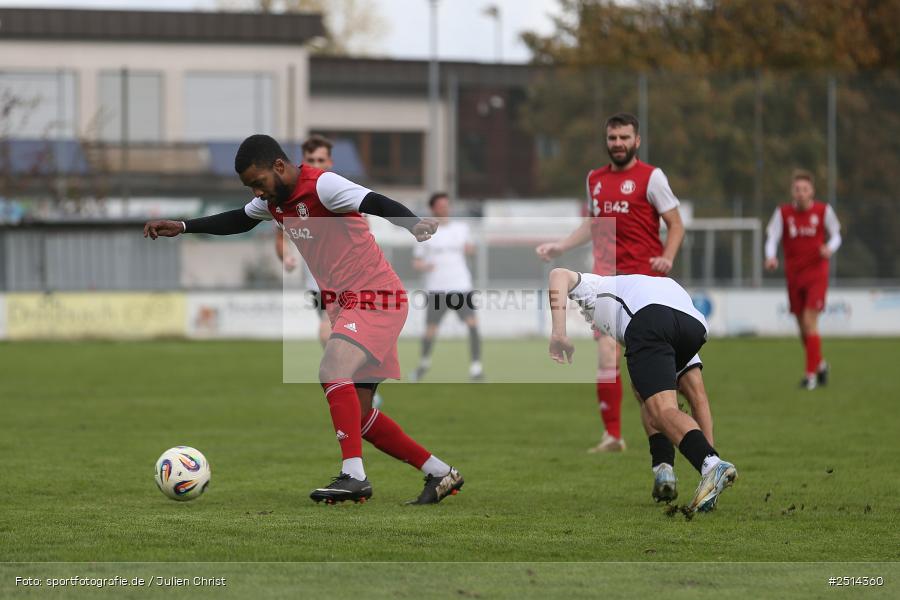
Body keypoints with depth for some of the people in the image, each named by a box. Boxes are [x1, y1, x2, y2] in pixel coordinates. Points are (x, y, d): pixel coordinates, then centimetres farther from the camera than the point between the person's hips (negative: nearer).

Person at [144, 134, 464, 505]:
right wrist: (183, 227, 26)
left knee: (333, 370, -30)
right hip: (346, 305, 9)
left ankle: (354, 476, -32)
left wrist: (414, 225, -50)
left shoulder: (321, 186, -18)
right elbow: (239, 220, 30)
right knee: (357, 414, 6)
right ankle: (441, 474, 14)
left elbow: (378, 204, -31)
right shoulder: (275, 200, 9)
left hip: (377, 300, -9)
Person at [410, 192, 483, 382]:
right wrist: (422, 266, -15)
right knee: (430, 332, 0)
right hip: (436, 288, -1)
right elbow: (416, 261, 7)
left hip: (461, 286, 1)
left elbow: (469, 247, 25)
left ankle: (476, 367, -15)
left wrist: (469, 248, 1)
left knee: (472, 323, -16)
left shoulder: (461, 228, 10)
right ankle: (424, 362, 28)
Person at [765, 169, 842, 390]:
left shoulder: (823, 211, -3)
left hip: (816, 274, -3)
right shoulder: (783, 212, -2)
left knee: (810, 321, -15)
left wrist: (830, 248, -15)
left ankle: (811, 373, -10)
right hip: (794, 274, 3)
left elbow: (835, 235, 7)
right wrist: (771, 257, -25)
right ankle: (820, 364, 33)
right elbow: (772, 238, -4)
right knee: (802, 326, 9)